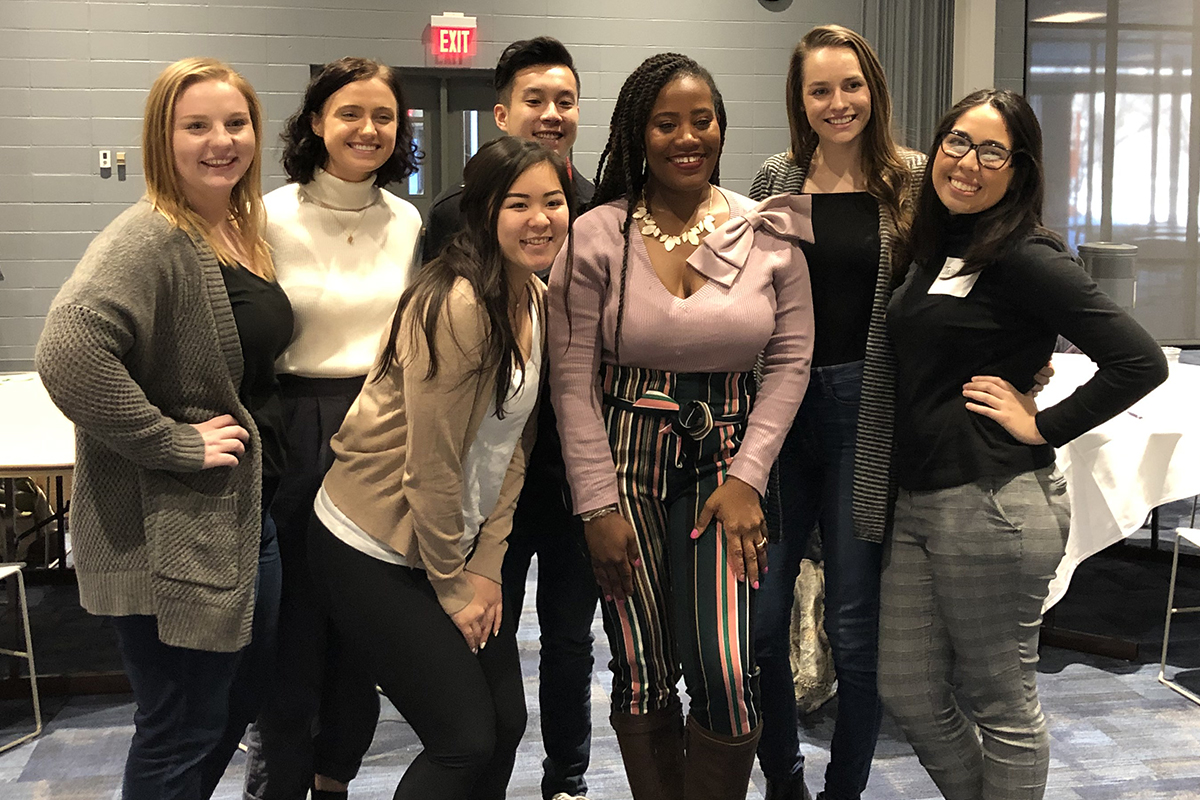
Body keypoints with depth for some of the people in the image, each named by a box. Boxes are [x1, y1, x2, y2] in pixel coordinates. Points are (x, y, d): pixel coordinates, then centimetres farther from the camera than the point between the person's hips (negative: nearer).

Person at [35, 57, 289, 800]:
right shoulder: (149, 239, -19)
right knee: (179, 739, 6)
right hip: (173, 535, -9)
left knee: (241, 701, 23)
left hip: (246, 512, 9)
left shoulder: (245, 231, 8)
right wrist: (177, 444, -26)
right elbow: (68, 353, -35)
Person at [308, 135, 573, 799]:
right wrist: (451, 587, -10)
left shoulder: (536, 300, 4)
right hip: (374, 550, -8)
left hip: (459, 541, 8)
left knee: (507, 725, 11)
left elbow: (512, 446, 5)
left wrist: (486, 567, 1)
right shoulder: (457, 305, -23)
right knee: (466, 742, -5)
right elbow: (430, 464, -20)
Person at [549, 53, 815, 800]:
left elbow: (791, 359, 3)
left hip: (726, 461, 1)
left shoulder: (769, 233, 1)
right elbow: (573, 381, -4)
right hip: (625, 458, 0)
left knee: (727, 675, -9)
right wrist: (599, 505, -7)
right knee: (642, 674, 6)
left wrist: (746, 477, -5)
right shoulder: (597, 237, -4)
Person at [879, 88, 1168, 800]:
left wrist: (1044, 425, -14)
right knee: (907, 691, 15)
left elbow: (1141, 361, -19)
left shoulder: (1026, 257, -12)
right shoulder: (939, 248, 12)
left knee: (1000, 703, 7)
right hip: (919, 500, 8)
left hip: (994, 504, -8)